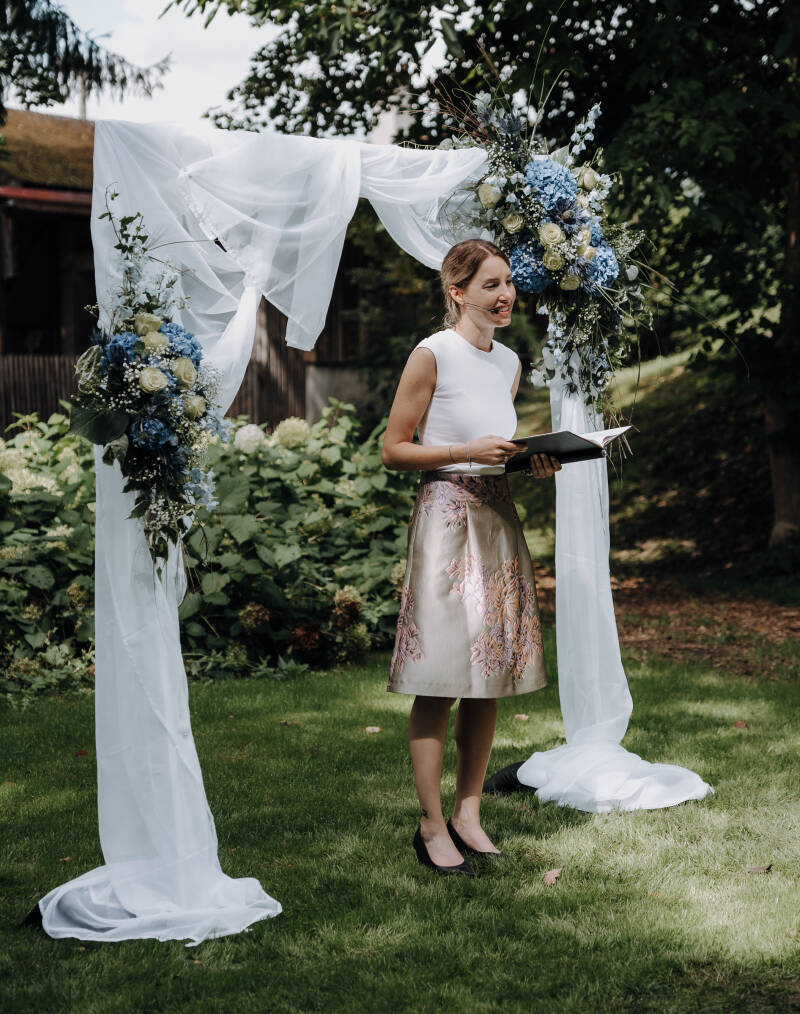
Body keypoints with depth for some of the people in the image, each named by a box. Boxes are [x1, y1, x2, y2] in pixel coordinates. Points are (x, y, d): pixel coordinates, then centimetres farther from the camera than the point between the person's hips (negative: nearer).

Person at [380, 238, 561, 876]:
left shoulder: (509, 362, 14)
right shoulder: (432, 355, -7)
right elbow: (394, 450, -6)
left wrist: (535, 463, 4)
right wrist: (468, 452, -16)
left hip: (498, 513, 7)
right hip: (446, 515, -7)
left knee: (490, 677, 7)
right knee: (440, 679, -6)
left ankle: (469, 814, 17)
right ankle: (432, 825, 3)